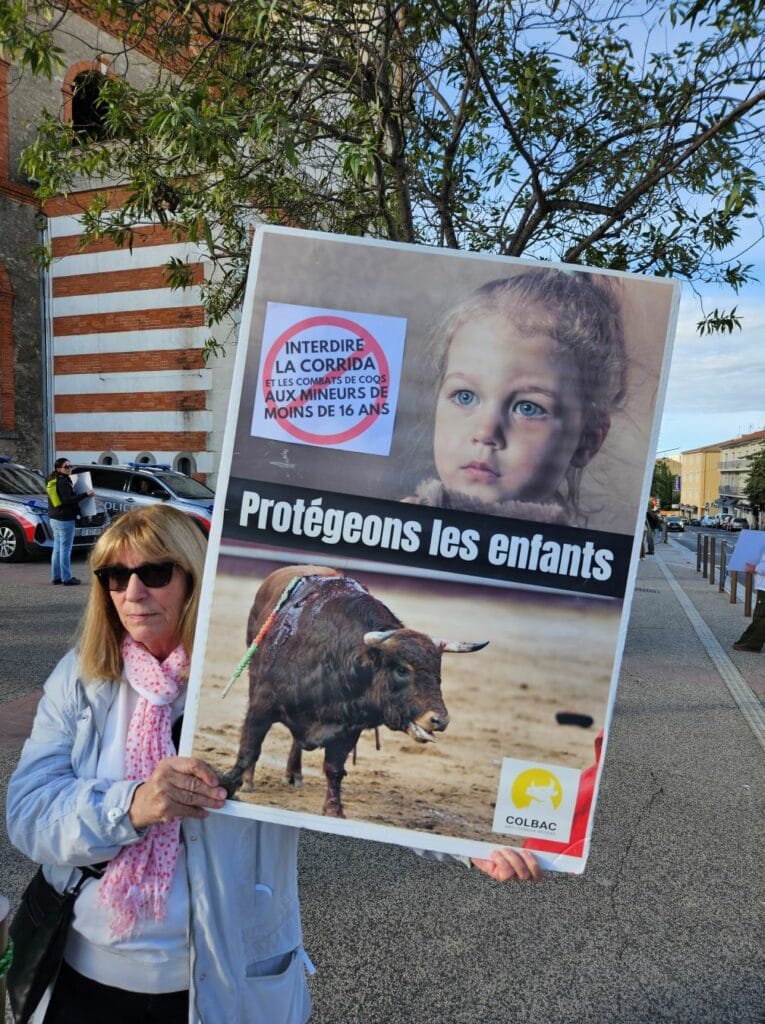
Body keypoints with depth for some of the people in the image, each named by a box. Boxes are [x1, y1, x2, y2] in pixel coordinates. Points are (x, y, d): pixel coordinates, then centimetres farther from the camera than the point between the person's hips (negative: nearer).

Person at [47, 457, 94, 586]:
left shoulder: (52, 482, 14)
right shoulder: (63, 481, -15)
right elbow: (68, 500, -23)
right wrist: (85, 494, -21)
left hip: (54, 519, 9)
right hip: (65, 519, -9)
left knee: (57, 548, 14)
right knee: (65, 549, -5)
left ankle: (56, 577, 19)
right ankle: (66, 578, -2)